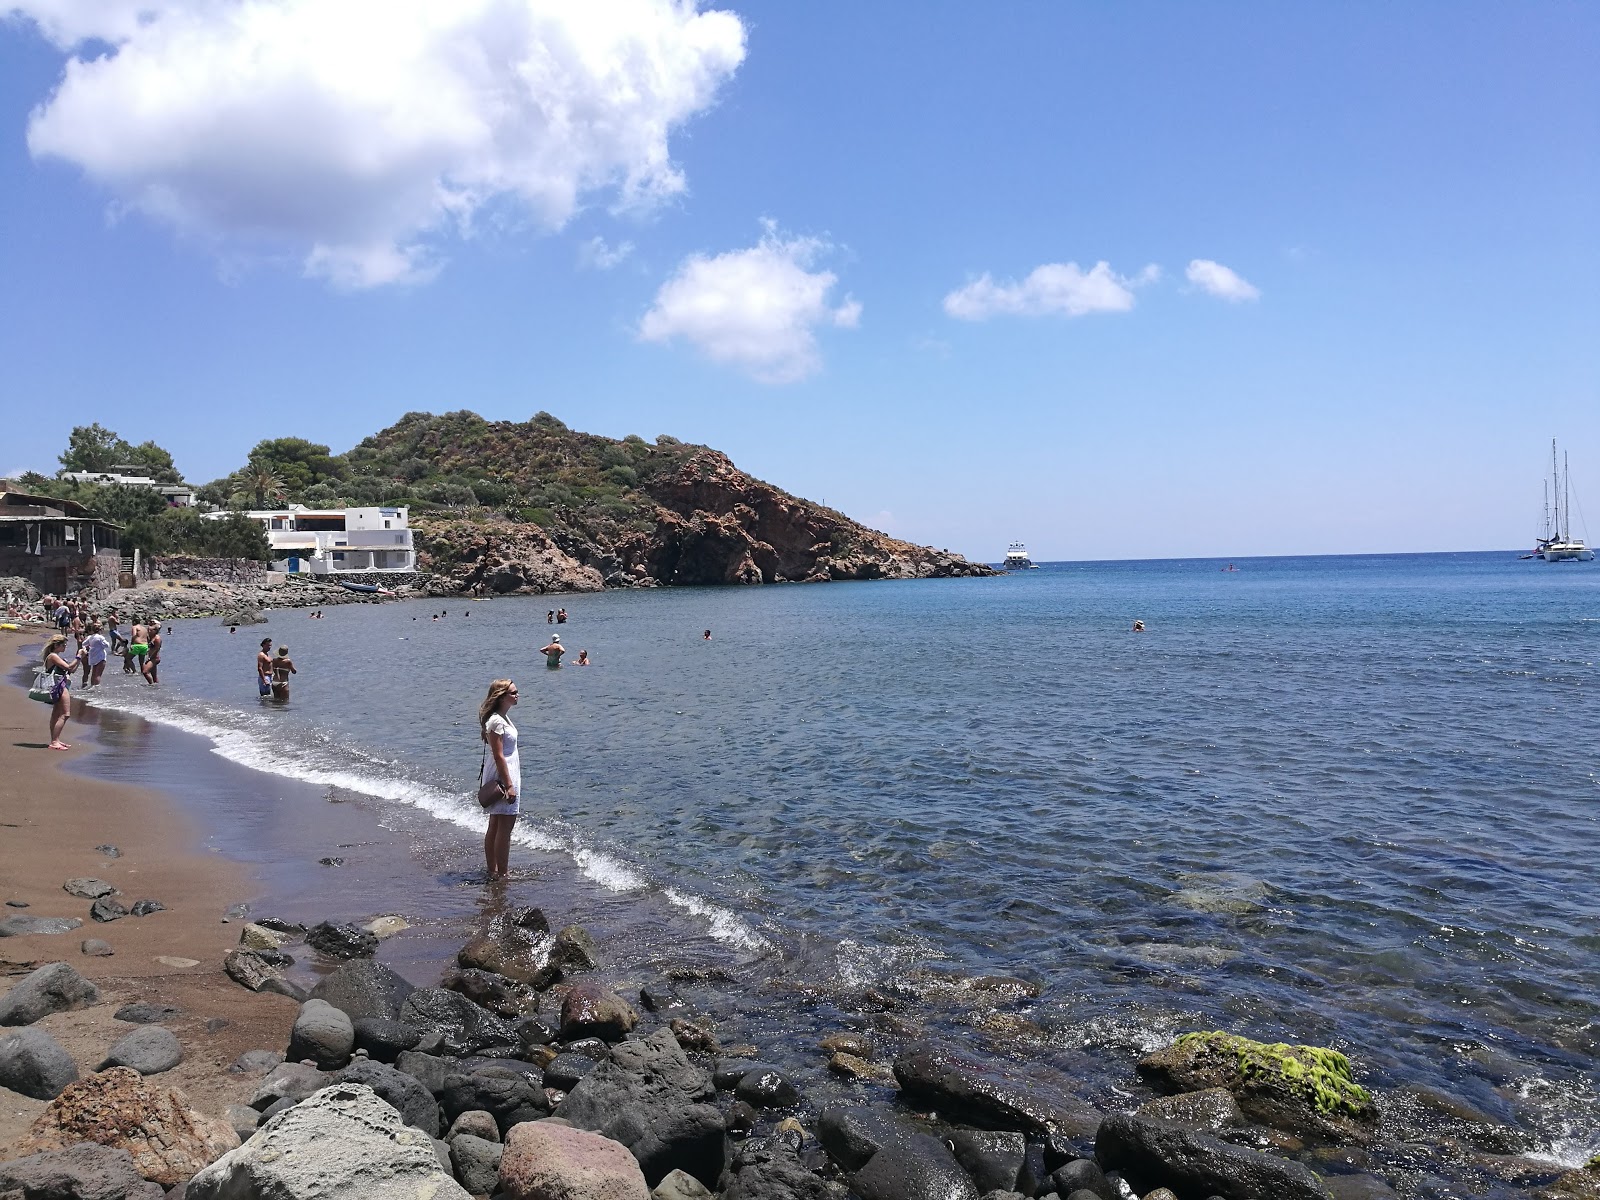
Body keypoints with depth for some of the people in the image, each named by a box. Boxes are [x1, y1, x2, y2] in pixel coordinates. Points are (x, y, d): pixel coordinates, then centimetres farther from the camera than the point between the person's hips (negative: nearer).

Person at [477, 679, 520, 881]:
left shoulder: (503, 717, 11)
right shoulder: (497, 721, -19)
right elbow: (498, 756, -21)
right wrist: (509, 785, -22)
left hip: (501, 776, 11)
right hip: (502, 777, -11)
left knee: (495, 826, 15)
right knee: (505, 827, -5)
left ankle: (492, 872, 23)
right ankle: (501, 874, 0)